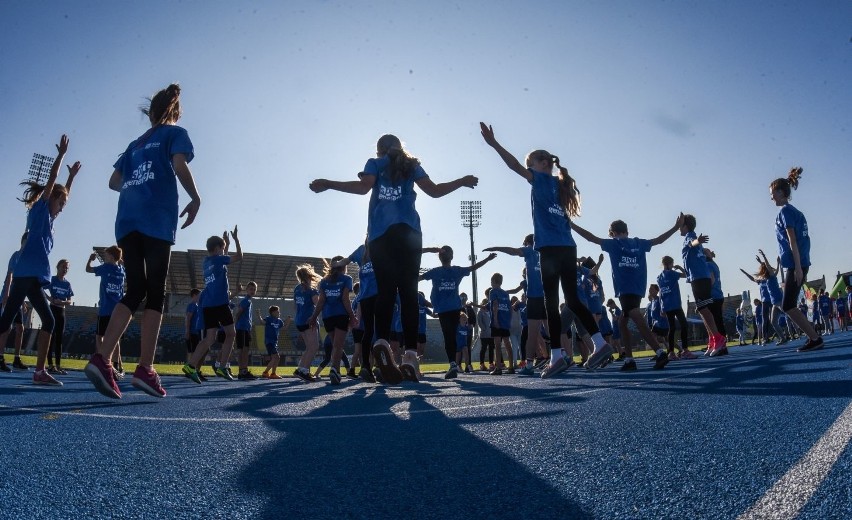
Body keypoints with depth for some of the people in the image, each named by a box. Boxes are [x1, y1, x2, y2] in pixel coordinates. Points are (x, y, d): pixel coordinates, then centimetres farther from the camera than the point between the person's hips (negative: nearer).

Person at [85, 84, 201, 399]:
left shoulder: (137, 143, 26)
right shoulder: (175, 134, 10)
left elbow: (114, 181, 24)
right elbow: (179, 166, -9)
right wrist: (195, 198, 2)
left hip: (127, 220, 5)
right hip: (157, 220, -5)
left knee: (135, 291, 6)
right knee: (155, 293, -5)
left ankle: (102, 358, -10)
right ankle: (145, 369, -10)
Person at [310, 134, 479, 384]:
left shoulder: (375, 163, 17)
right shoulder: (411, 165, 20)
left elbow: (363, 187, -2)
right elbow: (434, 190, 14)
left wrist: (328, 184, 6)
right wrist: (462, 181, 29)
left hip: (381, 233, 0)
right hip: (408, 231, 1)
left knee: (385, 290, -4)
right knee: (408, 291, -4)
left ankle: (382, 341, -28)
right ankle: (410, 353, -14)